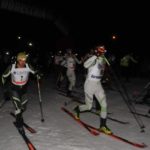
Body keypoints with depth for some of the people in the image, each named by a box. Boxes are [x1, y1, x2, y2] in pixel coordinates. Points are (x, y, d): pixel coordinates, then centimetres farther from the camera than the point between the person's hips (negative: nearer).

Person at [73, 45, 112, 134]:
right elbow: (86, 65, -39)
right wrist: (96, 56, -42)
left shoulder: (103, 60, 6)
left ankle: (103, 126, 7)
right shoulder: (94, 60, -17)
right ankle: (77, 109, 38)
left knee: (104, 105, -5)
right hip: (90, 84, -6)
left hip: (98, 85, 6)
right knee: (89, 106, 5)